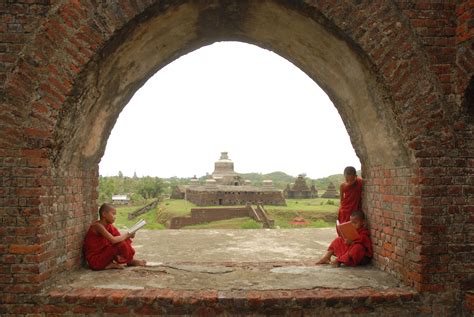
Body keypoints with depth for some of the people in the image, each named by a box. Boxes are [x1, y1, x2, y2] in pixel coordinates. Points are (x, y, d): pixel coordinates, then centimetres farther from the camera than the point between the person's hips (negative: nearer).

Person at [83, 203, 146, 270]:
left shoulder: (108, 226, 6)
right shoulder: (97, 225, -20)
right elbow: (113, 240, -30)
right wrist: (127, 235, -16)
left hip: (102, 254, 9)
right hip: (95, 260, -9)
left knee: (124, 240, 4)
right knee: (120, 244, -21)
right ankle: (130, 261, 1)